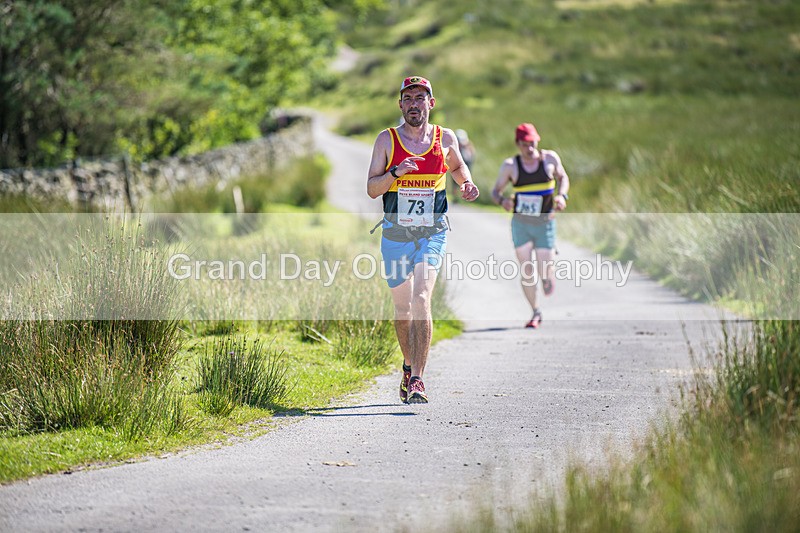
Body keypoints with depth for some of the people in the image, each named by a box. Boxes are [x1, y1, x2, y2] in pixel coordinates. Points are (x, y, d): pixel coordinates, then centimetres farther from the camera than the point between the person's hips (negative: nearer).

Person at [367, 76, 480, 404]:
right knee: (403, 307, 10)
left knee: (421, 300, -18)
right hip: (395, 233, 1)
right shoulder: (387, 140, 0)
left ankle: (416, 380, -20)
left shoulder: (445, 138, 3)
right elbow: (372, 189, -3)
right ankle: (410, 365, 35)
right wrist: (395, 172, -21)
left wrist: (466, 184, 5)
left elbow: (457, 166, 25)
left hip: (432, 233, -1)